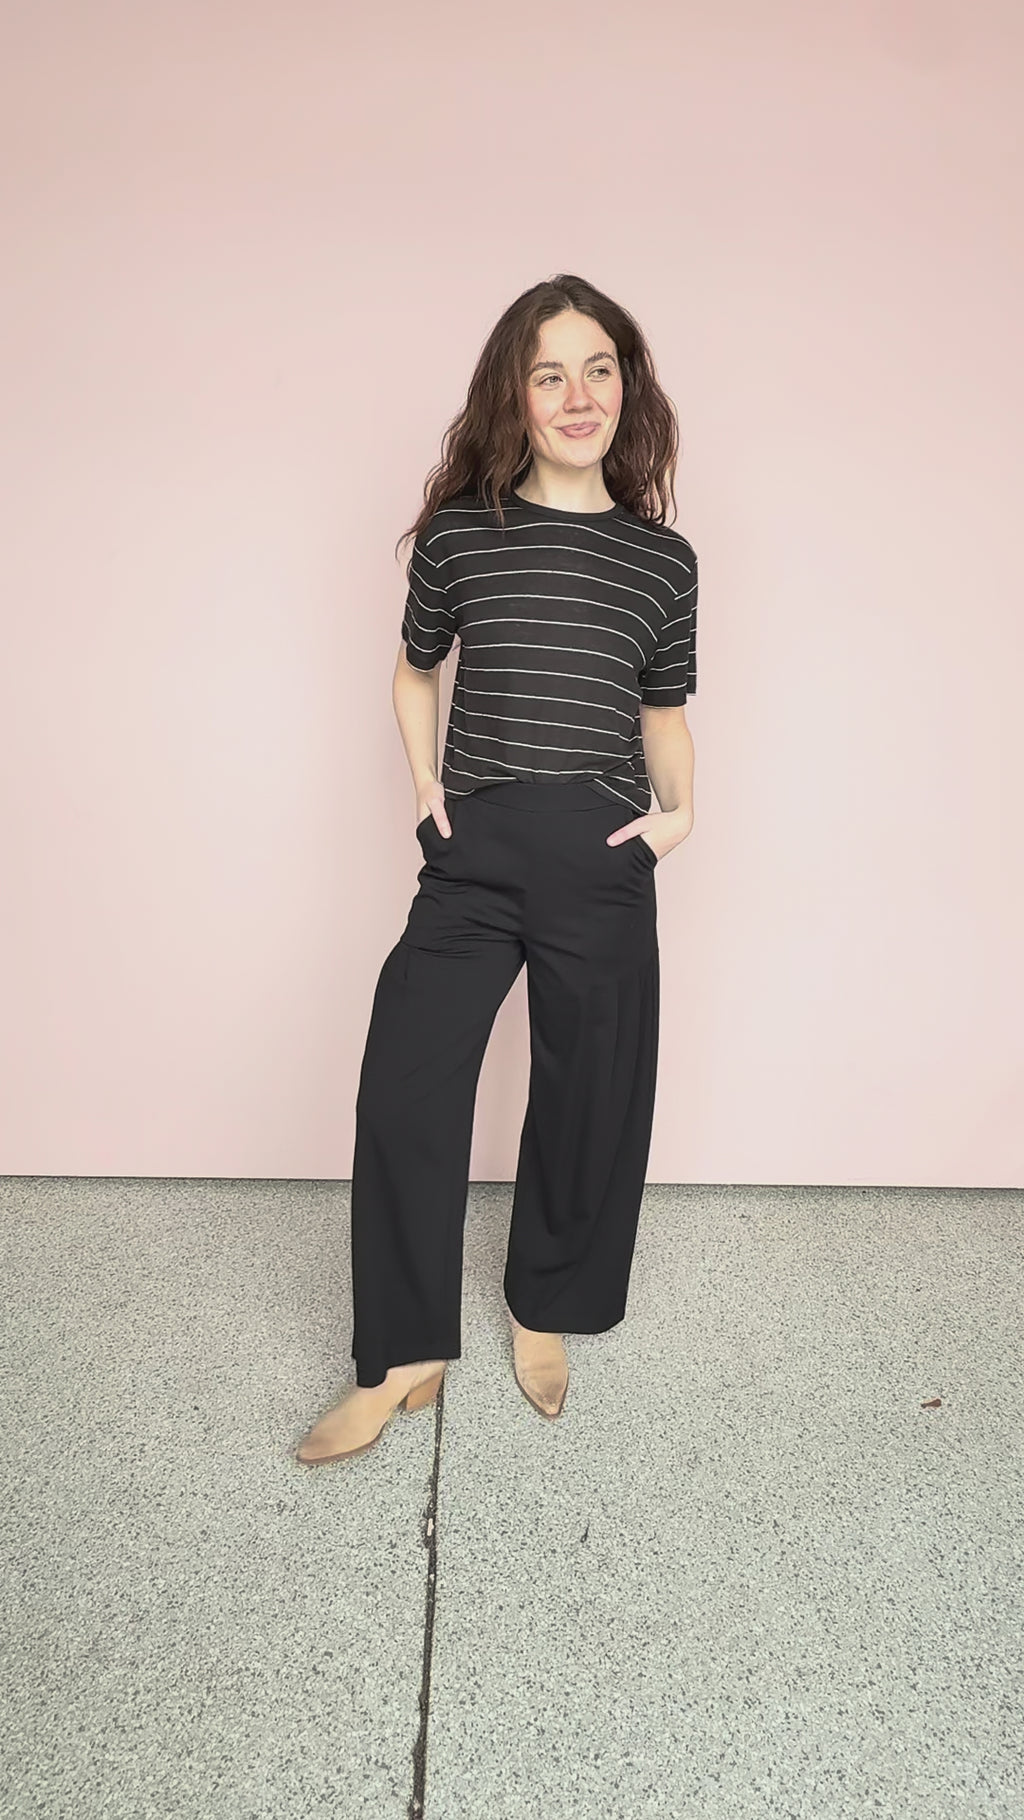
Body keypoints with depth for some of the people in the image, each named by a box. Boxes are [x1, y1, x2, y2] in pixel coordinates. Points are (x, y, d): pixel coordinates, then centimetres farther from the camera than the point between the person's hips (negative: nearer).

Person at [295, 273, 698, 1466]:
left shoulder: (663, 558, 5)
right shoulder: (459, 533, 3)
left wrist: (680, 807, -1)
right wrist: (423, 787, 6)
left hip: (601, 857, 1)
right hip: (472, 853, 0)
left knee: (587, 1096, 8)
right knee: (402, 1088, -8)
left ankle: (545, 1311, 32)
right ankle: (405, 1357, 10)